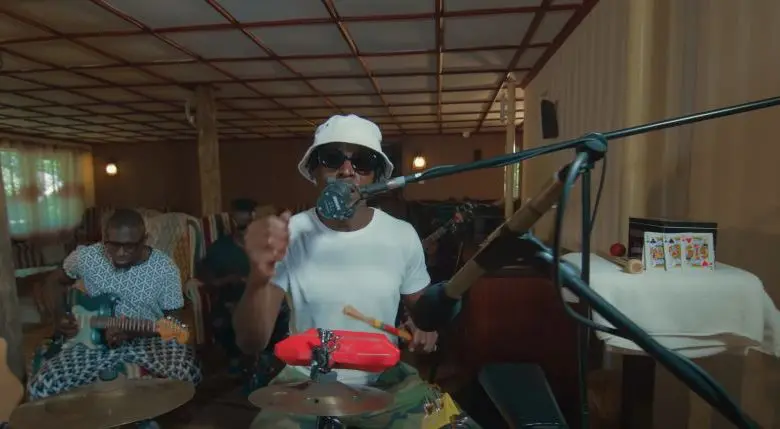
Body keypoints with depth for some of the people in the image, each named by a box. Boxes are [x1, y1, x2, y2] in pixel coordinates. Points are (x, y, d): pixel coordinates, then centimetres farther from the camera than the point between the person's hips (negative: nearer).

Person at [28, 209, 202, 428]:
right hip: (95, 339, 2)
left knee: (189, 374, -29)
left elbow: (174, 320, -9)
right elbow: (55, 281, 15)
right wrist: (62, 316, -2)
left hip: (148, 338, -2)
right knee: (41, 387, -21)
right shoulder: (85, 257, -9)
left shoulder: (165, 269, -15)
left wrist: (132, 332, -24)